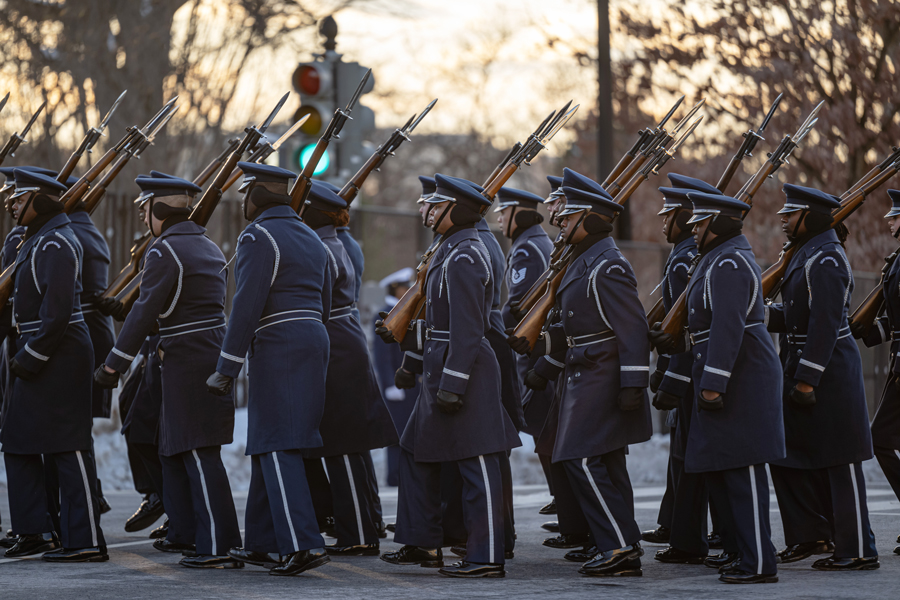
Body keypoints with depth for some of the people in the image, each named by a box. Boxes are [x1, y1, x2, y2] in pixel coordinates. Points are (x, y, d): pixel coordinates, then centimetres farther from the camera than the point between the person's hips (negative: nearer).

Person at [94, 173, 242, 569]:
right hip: (214, 354, 9)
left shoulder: (164, 251, -13)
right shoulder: (209, 247, 15)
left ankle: (218, 547, -14)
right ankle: (185, 532, 26)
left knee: (199, 451, -10)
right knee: (174, 448, 19)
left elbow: (145, 313, -17)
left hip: (187, 359, -9)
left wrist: (113, 365, -15)